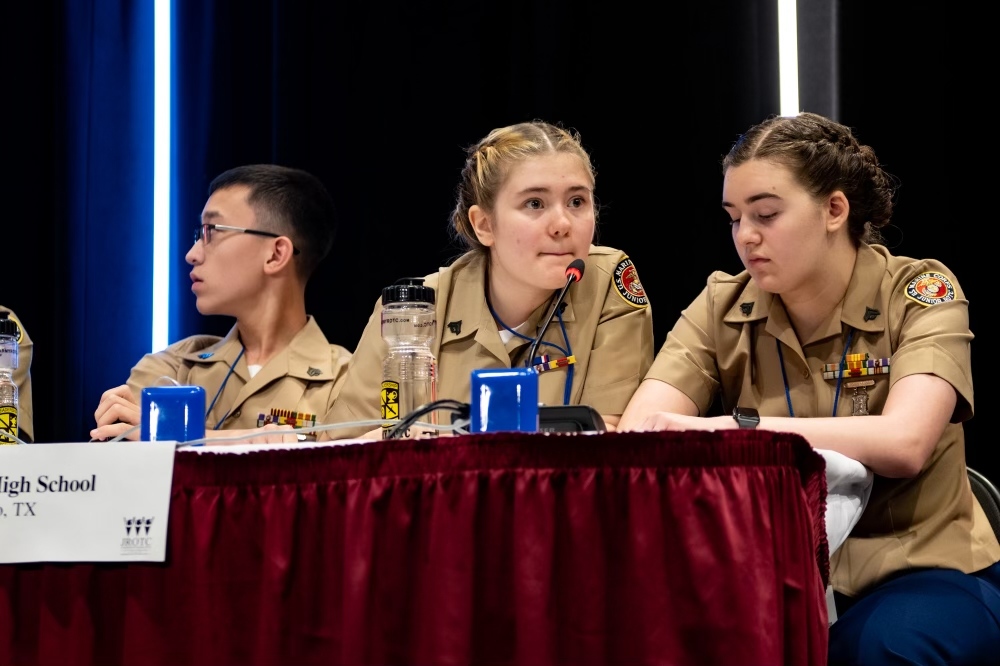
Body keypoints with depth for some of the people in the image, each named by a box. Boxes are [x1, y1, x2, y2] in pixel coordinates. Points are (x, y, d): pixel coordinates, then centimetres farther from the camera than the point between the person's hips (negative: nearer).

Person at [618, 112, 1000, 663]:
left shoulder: (920, 294, -7)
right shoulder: (723, 307, 3)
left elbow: (904, 442, -25)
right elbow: (636, 434, -11)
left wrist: (731, 427, -34)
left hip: (914, 570, -2)